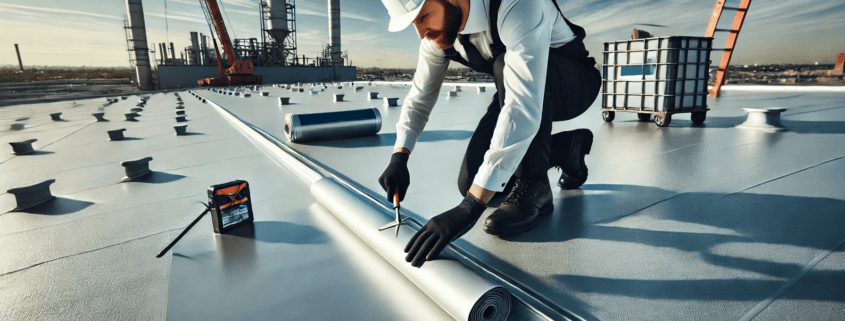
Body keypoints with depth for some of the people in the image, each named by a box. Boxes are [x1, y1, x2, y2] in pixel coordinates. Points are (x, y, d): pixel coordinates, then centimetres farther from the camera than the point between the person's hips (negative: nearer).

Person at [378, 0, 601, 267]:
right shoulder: (438, 28, -14)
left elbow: (524, 109, -48)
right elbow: (420, 96, -1)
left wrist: (470, 207, -51)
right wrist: (399, 157, -17)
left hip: (575, 86, -6)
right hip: (519, 91, 7)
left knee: (506, 65, -38)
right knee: (471, 182, -7)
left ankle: (533, 188, -22)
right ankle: (568, 147, 13)